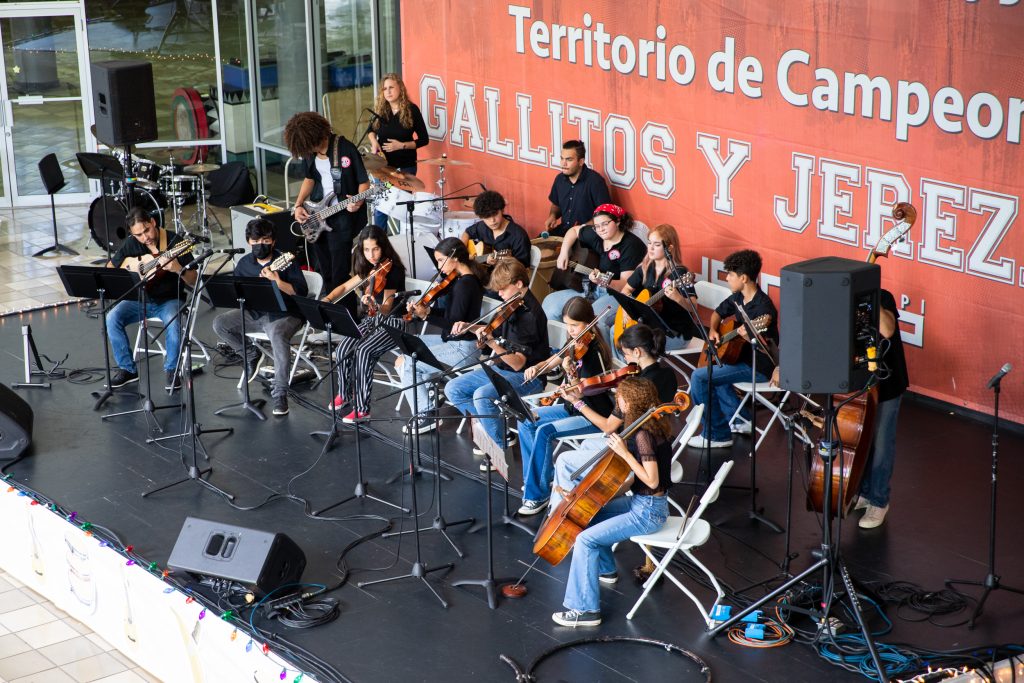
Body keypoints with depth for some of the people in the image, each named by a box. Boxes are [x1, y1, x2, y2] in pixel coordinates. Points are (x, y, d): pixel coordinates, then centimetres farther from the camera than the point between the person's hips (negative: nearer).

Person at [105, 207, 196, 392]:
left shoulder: (175, 242, -11)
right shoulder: (130, 245, -1)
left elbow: (193, 280, -12)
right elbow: (109, 268, 13)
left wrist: (177, 269, -33)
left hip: (169, 300, -3)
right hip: (139, 300, 3)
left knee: (173, 323, -36)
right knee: (112, 318, -22)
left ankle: (171, 370, -12)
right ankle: (128, 369, -6)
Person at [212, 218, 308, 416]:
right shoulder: (244, 263, 7)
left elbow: (302, 292, -14)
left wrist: (278, 281, -29)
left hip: (284, 314, -6)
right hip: (255, 314, 6)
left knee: (277, 334, -39)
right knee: (220, 323, -8)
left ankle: (279, 393, -35)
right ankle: (250, 355, 12)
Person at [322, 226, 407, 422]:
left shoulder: (393, 270, -18)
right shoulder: (369, 269, 3)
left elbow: (386, 310, -26)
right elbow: (345, 287, 13)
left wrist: (374, 305, -48)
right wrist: (327, 299, -5)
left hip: (392, 323, -7)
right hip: (371, 320, 7)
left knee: (364, 351, -29)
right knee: (344, 347, -17)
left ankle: (362, 408, -22)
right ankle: (345, 393, 7)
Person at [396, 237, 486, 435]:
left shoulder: (464, 284, -23)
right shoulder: (467, 278, 7)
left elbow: (454, 325, -25)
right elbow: (449, 313, 9)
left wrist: (426, 315, -28)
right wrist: (425, 309, -5)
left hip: (462, 349, -10)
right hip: (453, 340, 10)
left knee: (406, 364, -8)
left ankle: (426, 415, -4)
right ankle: (430, 393, 17)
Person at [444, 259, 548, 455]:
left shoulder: (530, 315, -23)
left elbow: (518, 363, -27)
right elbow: (495, 330, 22)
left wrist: (492, 343, -39)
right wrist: (468, 327, 5)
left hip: (526, 376, -9)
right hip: (500, 368, 9)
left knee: (482, 395, -32)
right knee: (453, 389, 1)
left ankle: (501, 446, -13)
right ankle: (489, 429, 10)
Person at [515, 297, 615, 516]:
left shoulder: (595, 351, -21)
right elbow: (552, 361, 13)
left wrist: (570, 373, -41)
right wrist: (536, 368, -8)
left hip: (594, 416, -9)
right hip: (574, 407, 9)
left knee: (544, 431, -25)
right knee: (527, 421, -1)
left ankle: (539, 494, -14)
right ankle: (536, 478, 9)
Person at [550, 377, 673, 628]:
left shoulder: (643, 435, -24)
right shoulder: (646, 426, 5)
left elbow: (652, 480, -28)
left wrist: (624, 453, -28)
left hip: (649, 511, -10)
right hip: (640, 501, 10)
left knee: (585, 539, -17)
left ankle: (585, 610, -14)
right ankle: (606, 570, 41)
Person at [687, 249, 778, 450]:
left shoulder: (763, 308, -26)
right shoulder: (738, 297, 2)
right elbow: (719, 312, 21)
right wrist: (713, 331, 2)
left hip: (759, 367, -10)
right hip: (742, 356, 10)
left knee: (699, 378, -18)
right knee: (712, 369, 32)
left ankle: (717, 435, -7)